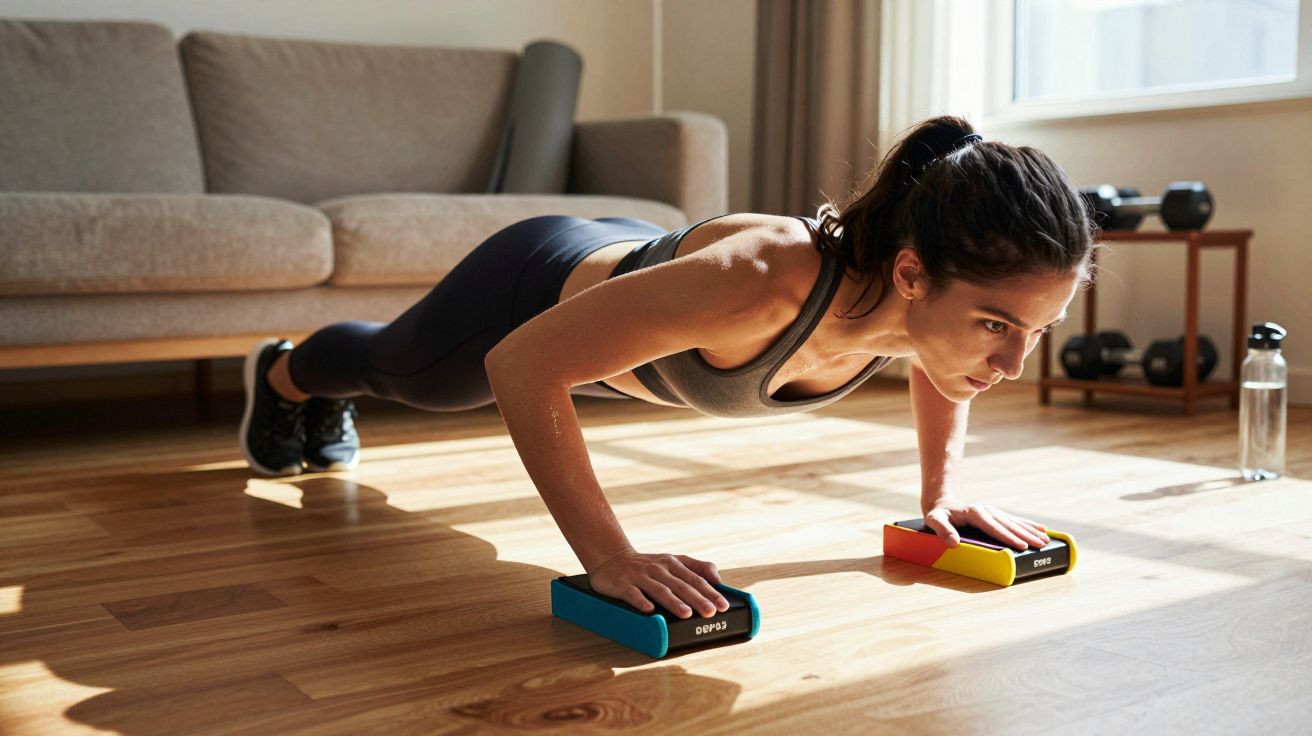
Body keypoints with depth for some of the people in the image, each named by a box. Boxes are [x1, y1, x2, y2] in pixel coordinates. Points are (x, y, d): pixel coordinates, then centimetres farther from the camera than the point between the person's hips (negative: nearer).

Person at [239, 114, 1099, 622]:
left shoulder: (940, 294, -30)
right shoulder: (762, 280, -51)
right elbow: (522, 365, -45)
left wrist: (940, 494, -8)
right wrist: (609, 559, -46)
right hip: (540, 290, -5)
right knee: (396, 365, 31)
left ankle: (328, 405, 73)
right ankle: (283, 375, 68)